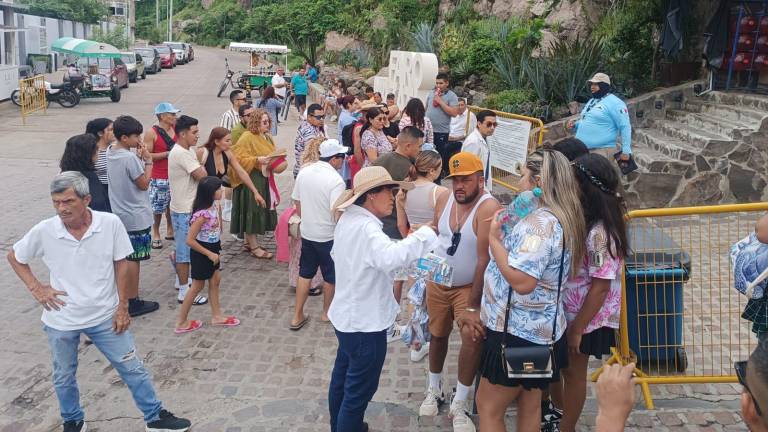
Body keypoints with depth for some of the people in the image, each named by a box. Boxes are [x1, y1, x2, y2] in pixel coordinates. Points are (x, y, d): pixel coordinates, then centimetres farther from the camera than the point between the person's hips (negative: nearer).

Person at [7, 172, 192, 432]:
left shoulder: (110, 223, -17)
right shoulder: (43, 231, -15)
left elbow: (121, 264, -5)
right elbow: (14, 257, 4)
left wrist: (122, 307, -5)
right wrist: (35, 288, -6)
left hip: (105, 316, -1)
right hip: (60, 321, 1)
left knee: (132, 368, 8)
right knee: (64, 377, 20)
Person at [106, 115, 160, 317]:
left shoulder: (110, 152, 4)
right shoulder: (130, 158, -23)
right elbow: (144, 184, -16)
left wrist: (140, 159, 0)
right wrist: (148, 160, -11)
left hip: (120, 213, 9)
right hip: (136, 217, -9)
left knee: (124, 256, 19)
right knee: (133, 259, 0)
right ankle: (132, 303, 8)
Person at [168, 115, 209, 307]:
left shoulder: (188, 150, 10)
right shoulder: (181, 153, -22)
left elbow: (201, 174, 10)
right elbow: (201, 175, -23)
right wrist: (199, 164, -3)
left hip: (187, 207, 9)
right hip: (184, 210, -9)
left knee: (183, 248, 24)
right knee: (185, 250, -2)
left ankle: (182, 280, 41)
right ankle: (184, 292, 5)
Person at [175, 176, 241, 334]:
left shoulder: (214, 206, -4)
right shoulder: (202, 215, -30)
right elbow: (190, 240, -27)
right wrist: (209, 254, -22)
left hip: (212, 250, 8)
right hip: (201, 253, -8)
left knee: (215, 280, 18)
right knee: (198, 286, 5)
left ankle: (216, 316, 33)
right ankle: (181, 322, 20)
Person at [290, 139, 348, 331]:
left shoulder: (304, 172, -2)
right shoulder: (335, 180, -22)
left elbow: (297, 202, 8)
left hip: (307, 233, 6)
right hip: (328, 236, -6)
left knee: (305, 274, 16)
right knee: (330, 276, 15)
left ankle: (297, 316, 20)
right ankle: (326, 313, 31)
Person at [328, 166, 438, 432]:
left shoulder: (348, 220, 4)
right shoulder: (366, 228, -28)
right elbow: (391, 257, -47)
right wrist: (425, 234, -38)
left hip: (347, 316, 11)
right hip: (365, 323, -11)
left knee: (343, 378, 26)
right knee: (360, 390, 4)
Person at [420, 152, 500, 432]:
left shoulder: (488, 208, -25)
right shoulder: (444, 200, -6)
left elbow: (485, 260, -26)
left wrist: (473, 305, -24)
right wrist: (428, 274, 5)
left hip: (469, 286, -5)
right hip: (437, 283, 5)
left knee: (472, 338, -17)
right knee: (438, 335, 17)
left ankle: (460, 404, 1)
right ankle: (434, 390, 38)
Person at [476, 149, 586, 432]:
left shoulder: (541, 222, -23)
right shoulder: (558, 218, 10)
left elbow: (522, 281, -31)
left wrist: (494, 239, -20)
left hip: (517, 333, -10)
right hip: (537, 329, 10)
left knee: (488, 408, 3)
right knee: (530, 406, 19)